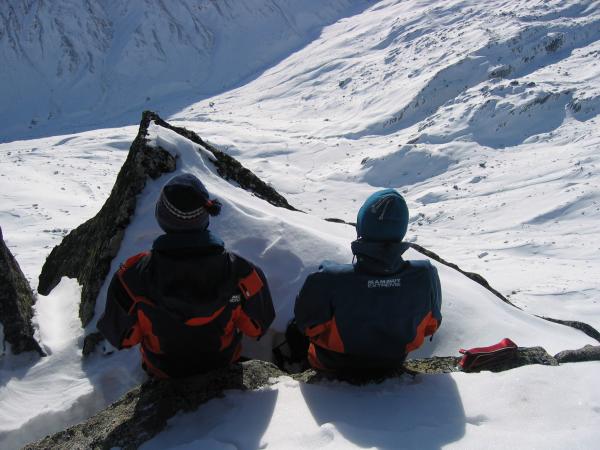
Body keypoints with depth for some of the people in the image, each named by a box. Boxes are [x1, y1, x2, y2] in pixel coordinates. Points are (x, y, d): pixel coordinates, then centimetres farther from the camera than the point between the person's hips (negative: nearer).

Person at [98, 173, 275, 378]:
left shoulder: (134, 275, -32)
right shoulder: (239, 272, -32)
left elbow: (121, 336, -15)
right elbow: (257, 326, -14)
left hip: (163, 373, 0)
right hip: (224, 368, 1)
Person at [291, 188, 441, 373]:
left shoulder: (327, 281, -39)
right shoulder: (426, 276, -31)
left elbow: (308, 323, -18)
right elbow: (431, 325, -10)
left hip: (335, 366, -2)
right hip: (393, 363, 3)